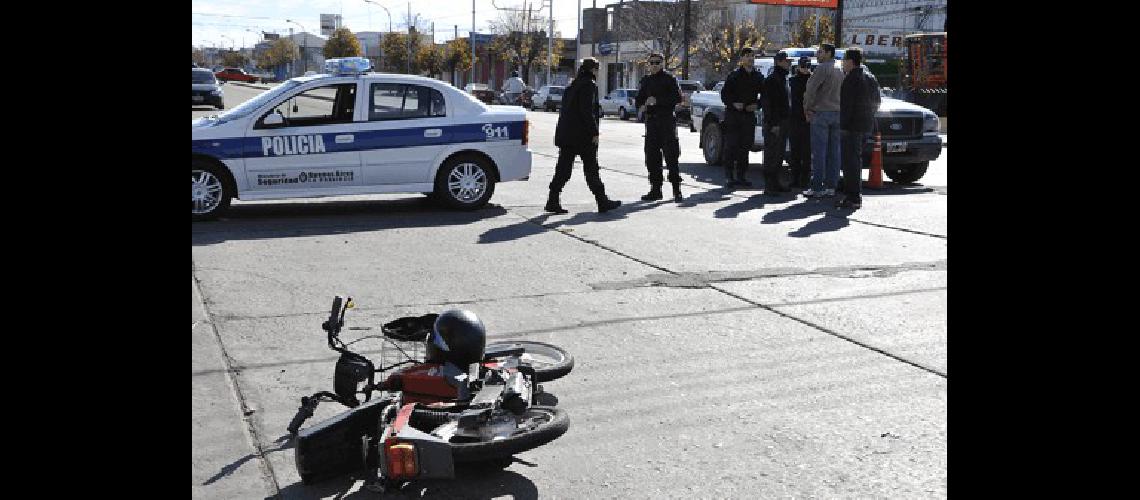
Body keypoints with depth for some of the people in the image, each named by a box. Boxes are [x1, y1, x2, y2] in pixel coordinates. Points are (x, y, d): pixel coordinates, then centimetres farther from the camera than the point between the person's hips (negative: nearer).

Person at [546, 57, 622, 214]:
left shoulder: (572, 85, 17)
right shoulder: (589, 85, -9)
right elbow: (587, 111, -18)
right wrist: (594, 133, -16)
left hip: (565, 135, 8)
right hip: (582, 136, -8)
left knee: (563, 169, 6)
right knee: (591, 169, -1)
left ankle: (553, 201, 2)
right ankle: (602, 202, 7)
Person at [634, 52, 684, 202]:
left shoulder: (669, 79, 0)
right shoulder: (646, 80, 17)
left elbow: (677, 98, -10)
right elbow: (638, 99, 24)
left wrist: (657, 100, -16)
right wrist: (641, 106, 1)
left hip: (667, 121, -5)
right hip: (651, 121, 5)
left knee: (671, 156, -7)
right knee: (652, 157, 4)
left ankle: (676, 190, -4)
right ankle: (655, 189, 11)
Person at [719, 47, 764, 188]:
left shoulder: (758, 77, 9)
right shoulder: (734, 75, -2)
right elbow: (724, 94, -2)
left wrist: (757, 105, -1)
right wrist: (733, 104, -17)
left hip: (749, 115, 4)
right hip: (733, 114, -4)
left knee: (745, 146, 6)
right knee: (731, 146, -6)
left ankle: (741, 176, 13)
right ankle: (729, 176, 0)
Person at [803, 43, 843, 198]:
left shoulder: (822, 68, -10)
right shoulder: (840, 70, 16)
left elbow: (811, 88, -14)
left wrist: (807, 108, -3)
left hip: (821, 113, -8)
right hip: (837, 113, 8)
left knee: (819, 152, -7)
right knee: (834, 152, 7)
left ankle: (817, 187, -8)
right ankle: (831, 186, 9)